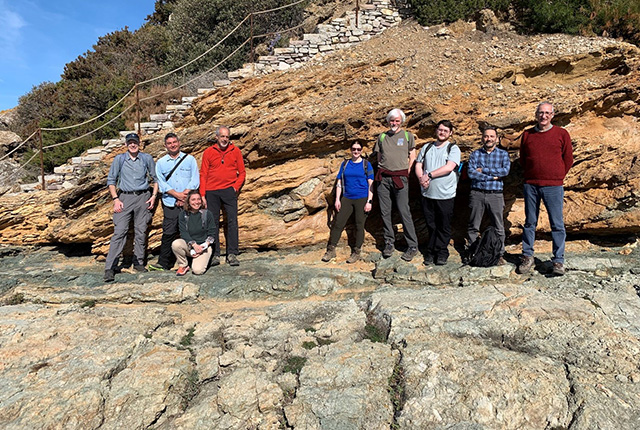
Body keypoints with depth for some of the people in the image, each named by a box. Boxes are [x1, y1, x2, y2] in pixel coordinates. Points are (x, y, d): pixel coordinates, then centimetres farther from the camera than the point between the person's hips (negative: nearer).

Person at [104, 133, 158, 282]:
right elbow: (111, 180, 8)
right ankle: (109, 267, -8)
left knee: (141, 231, 3)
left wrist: (154, 195, 2)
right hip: (125, 197, -1)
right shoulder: (119, 159, 6)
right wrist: (115, 199, -3)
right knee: (119, 231, -10)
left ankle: (139, 263, 16)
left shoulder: (147, 158, 8)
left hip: (143, 198, 1)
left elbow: (155, 178, 14)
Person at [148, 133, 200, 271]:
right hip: (170, 203, 0)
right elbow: (161, 183, 3)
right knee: (169, 233, -4)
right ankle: (164, 263, 3)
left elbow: (195, 179, 1)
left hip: (188, 202, 0)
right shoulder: (160, 163, 12)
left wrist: (184, 195, -11)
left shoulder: (190, 159, 10)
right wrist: (177, 195, -10)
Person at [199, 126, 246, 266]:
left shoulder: (235, 151, 7)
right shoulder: (208, 152, 6)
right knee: (213, 222, 2)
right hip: (211, 192, 1)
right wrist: (202, 195, 0)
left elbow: (242, 172, 10)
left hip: (229, 190, 0)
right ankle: (215, 254, 8)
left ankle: (232, 254, 0)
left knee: (232, 221, -5)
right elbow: (203, 174, 7)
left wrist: (236, 187, -4)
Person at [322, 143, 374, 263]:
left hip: (362, 199, -3)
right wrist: (337, 199, 4)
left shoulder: (366, 164, 2)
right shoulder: (345, 164, 10)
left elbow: (371, 184, -2)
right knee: (338, 223, -1)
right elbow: (339, 183, 11)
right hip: (347, 198, 3)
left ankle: (356, 252, 12)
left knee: (359, 225, 2)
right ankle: (331, 250, 6)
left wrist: (369, 201, -9)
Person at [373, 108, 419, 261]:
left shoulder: (407, 136, 10)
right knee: (385, 212, 2)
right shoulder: (382, 137, 14)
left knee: (404, 211, -7)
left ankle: (412, 247, -1)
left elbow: (412, 157, 12)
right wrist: (381, 172, 7)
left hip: (400, 177, -3)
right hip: (383, 178, 3)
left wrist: (406, 173, 2)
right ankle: (389, 243, 13)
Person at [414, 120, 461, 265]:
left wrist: (429, 175, -14)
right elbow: (418, 165, 10)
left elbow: (449, 167, -14)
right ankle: (431, 252, 19)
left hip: (446, 195, -3)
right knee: (431, 225, 9)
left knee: (444, 226, 4)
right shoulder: (426, 148, 13)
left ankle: (442, 253, 16)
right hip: (427, 193, 3)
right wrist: (422, 178, -10)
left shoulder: (453, 148, 1)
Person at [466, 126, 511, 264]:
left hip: (495, 194, 0)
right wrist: (493, 176, -10)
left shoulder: (503, 154, 8)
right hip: (477, 194, 0)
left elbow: (505, 170, -10)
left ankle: (499, 254, 16)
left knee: (498, 227, 4)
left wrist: (483, 170, -10)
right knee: (473, 227, 5)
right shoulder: (475, 154, 8)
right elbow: (471, 173, -7)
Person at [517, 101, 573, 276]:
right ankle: (527, 257, 16)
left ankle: (558, 261, 8)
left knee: (557, 224, 1)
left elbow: (568, 160, 9)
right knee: (530, 223, 7)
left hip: (553, 186, -2)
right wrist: (530, 176, 12)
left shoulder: (561, 134, 4)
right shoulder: (527, 135, 9)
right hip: (530, 185, 2)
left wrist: (556, 177, 9)